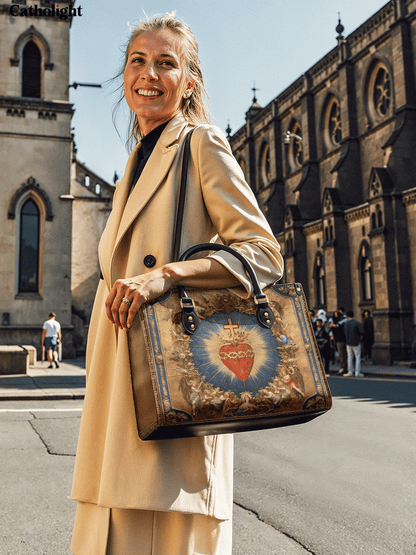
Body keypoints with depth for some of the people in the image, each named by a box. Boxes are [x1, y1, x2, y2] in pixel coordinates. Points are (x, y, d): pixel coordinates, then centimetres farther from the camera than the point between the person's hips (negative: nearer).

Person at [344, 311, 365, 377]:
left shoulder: (346, 323, 1)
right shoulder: (357, 323, -13)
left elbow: (344, 332, 8)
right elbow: (362, 332, -15)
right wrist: (359, 335, 5)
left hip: (348, 342, 4)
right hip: (356, 343, -4)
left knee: (350, 357, 12)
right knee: (358, 358, 2)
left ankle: (350, 371, 13)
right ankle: (357, 372, -1)